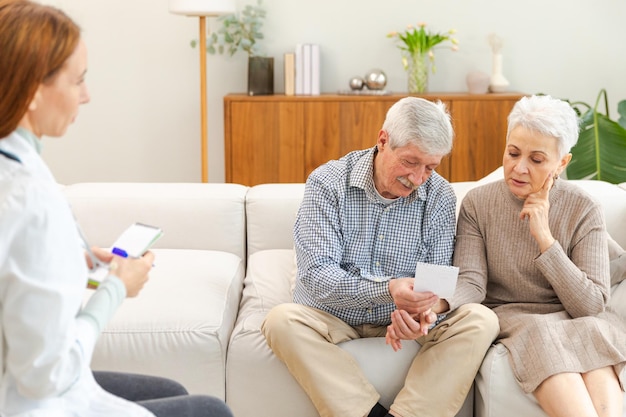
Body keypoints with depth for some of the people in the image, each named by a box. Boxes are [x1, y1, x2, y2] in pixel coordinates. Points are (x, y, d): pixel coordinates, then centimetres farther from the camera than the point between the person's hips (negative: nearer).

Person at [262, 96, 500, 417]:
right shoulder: (327, 183, -12)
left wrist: (427, 310, -28)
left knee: (481, 320, -21)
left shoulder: (440, 197, -3)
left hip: (401, 321, 2)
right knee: (283, 319, -32)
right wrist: (387, 289, -36)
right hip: (333, 318, -2)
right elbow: (315, 274, -20)